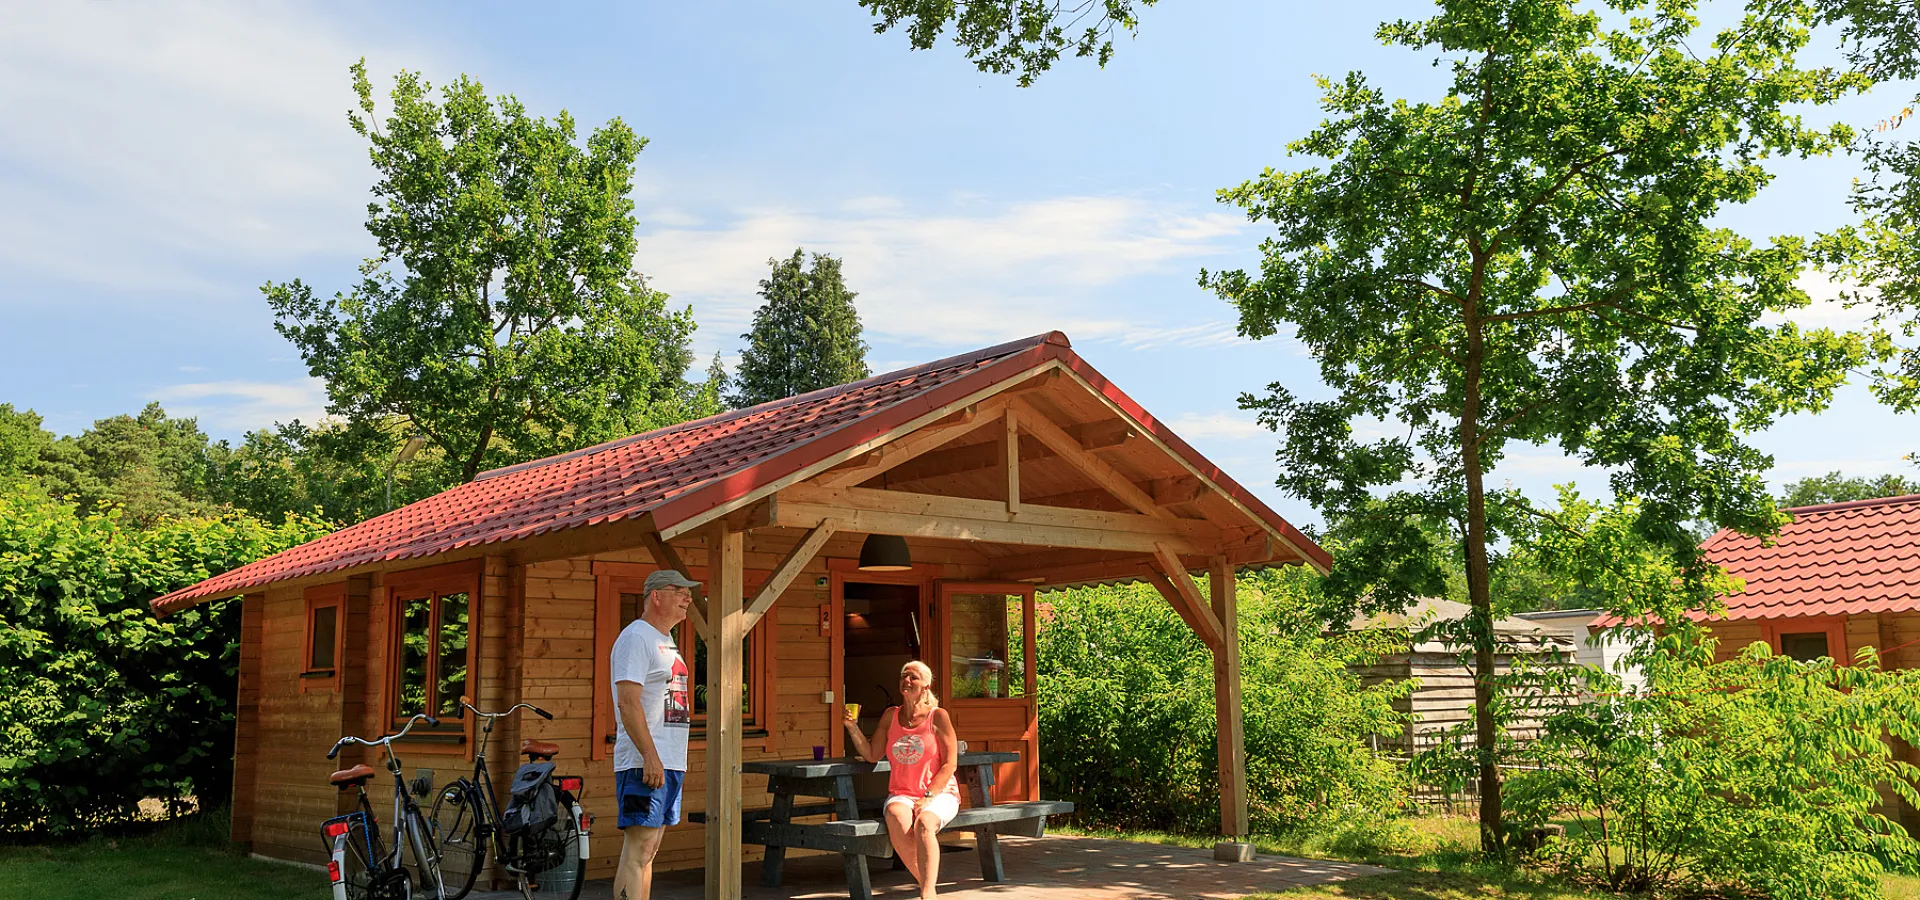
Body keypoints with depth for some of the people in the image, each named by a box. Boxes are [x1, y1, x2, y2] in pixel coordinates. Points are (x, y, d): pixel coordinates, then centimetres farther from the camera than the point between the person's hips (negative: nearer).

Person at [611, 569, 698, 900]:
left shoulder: (666, 642, 21)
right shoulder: (635, 637, -9)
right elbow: (628, 702, -18)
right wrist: (650, 755, -25)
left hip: (670, 762, 10)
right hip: (645, 762, -10)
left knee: (649, 848, 11)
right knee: (639, 845, -12)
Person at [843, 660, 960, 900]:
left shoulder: (938, 716, -1)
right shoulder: (891, 716, 11)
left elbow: (950, 765, -4)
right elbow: (871, 755, 10)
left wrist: (928, 797, -14)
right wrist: (853, 728, -3)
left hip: (939, 793, -2)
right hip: (902, 793, 3)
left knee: (924, 823, -37)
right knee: (896, 820, -33)